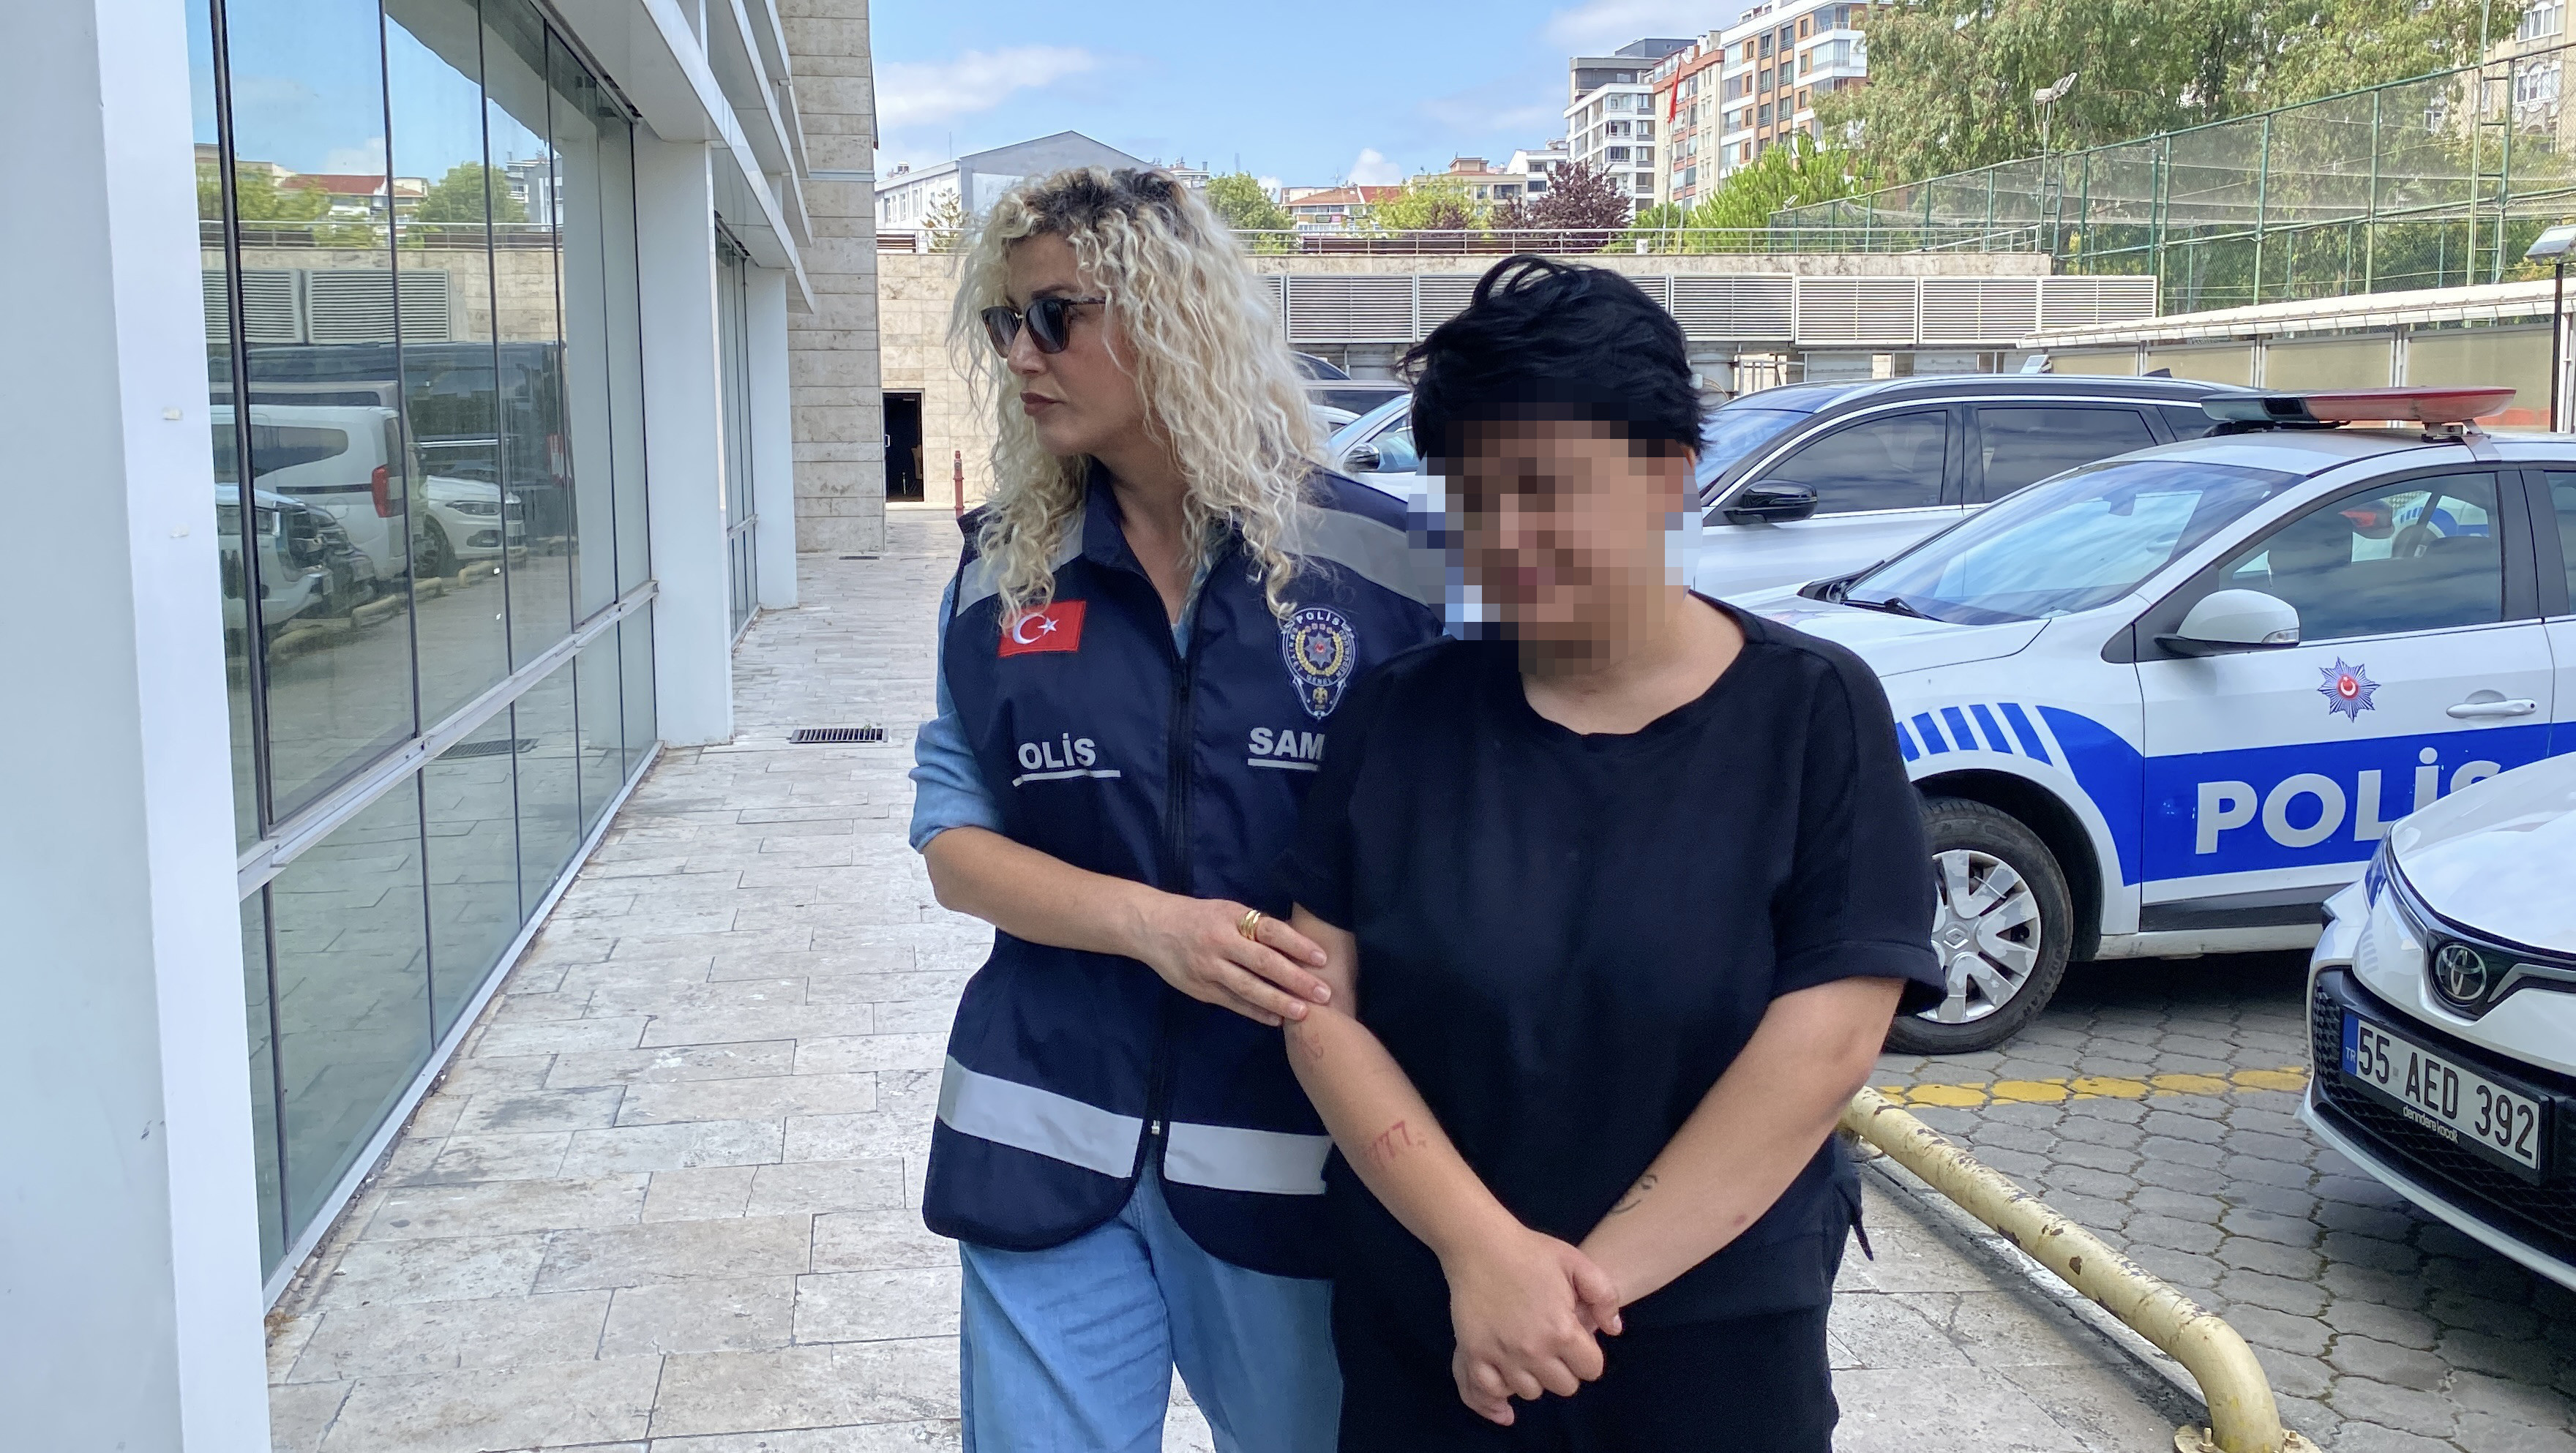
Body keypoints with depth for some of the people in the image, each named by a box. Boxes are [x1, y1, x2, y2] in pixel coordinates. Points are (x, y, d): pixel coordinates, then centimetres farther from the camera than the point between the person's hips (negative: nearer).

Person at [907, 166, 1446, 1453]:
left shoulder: (1376, 560, -5)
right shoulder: (1003, 571, 2)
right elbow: (953, 840, 2)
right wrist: (1150, 922, -16)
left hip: (1301, 1157, -1)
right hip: (1049, 1149, 2)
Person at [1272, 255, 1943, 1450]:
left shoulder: (1813, 712, -8)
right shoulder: (1403, 714, -2)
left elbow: (1823, 1043, -14)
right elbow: (1321, 1012, -6)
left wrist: (1594, 1276, -16)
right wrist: (1482, 1251, -17)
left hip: (1712, 1347, -1)